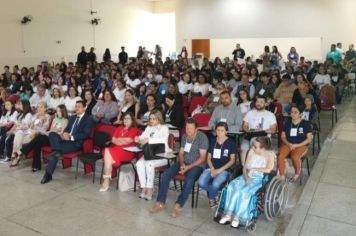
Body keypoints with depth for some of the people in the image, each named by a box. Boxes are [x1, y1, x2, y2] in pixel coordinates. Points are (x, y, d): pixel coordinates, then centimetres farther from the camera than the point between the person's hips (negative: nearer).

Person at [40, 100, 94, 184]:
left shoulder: (88, 119, 1)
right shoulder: (72, 117, 25)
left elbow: (86, 134, -12)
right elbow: (66, 129, 21)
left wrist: (70, 137, -19)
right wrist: (64, 134, -5)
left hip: (75, 143, -7)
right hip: (66, 139, 7)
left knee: (54, 153, -28)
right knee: (52, 134, -24)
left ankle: (48, 174, -21)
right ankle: (57, 152, -40)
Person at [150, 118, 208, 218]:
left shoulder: (202, 137, -9)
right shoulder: (184, 136, 11)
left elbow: (202, 158, -12)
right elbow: (181, 153, 14)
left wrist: (189, 167, -20)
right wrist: (182, 164, -7)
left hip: (197, 165, -6)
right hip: (184, 163, 6)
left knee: (189, 179, -37)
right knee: (166, 174, -16)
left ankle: (178, 205, -27)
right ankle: (160, 202, -12)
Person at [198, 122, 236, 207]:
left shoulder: (231, 142, 0)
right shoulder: (212, 141, 11)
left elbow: (232, 160, -3)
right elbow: (209, 158, 11)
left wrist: (219, 170, -12)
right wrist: (212, 169, -7)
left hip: (225, 170, -3)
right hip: (212, 168, 3)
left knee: (215, 184, -32)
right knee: (201, 182, -24)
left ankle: (212, 198, 3)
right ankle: (216, 194, 3)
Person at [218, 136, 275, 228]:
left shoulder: (270, 155, -5)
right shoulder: (252, 151, 9)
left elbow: (268, 169, -21)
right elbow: (244, 167, 8)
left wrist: (254, 169, -11)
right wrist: (246, 177, -11)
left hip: (258, 179, -5)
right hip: (246, 176, 5)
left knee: (244, 191, -33)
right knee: (232, 187, -25)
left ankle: (237, 216, -20)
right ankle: (228, 213, -23)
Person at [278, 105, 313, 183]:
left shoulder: (305, 123, 1)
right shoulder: (287, 123, 11)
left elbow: (309, 138, -3)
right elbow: (283, 136, 11)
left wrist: (297, 145, -13)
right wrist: (289, 144, -9)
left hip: (301, 145, -3)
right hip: (287, 144, 3)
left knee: (295, 156, -35)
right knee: (280, 156, -29)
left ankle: (297, 174, -5)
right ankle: (282, 176, -16)